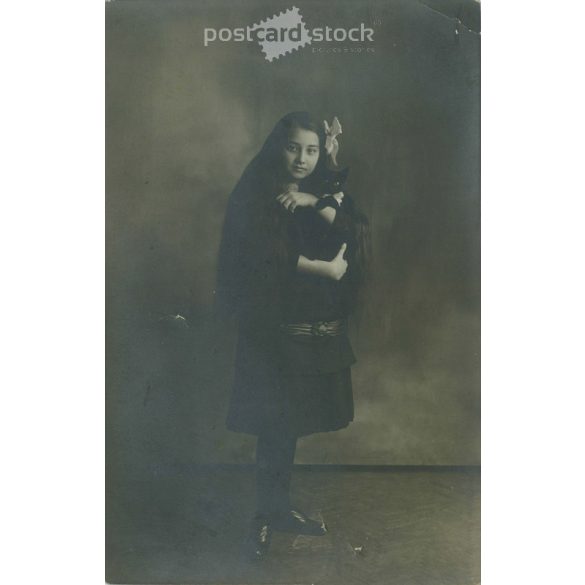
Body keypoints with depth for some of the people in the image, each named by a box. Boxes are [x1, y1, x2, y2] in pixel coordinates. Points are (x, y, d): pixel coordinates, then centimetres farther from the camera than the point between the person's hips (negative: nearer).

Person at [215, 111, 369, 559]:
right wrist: (324, 268, -12)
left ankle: (279, 509, 30)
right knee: (276, 426, 1)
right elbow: (261, 256, -18)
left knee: (291, 422, 14)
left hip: (321, 331, 5)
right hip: (274, 329, -4)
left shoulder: (329, 194, 10)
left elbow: (356, 237, -6)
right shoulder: (254, 195, -5)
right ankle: (268, 514, 20)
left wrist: (317, 202, -16)